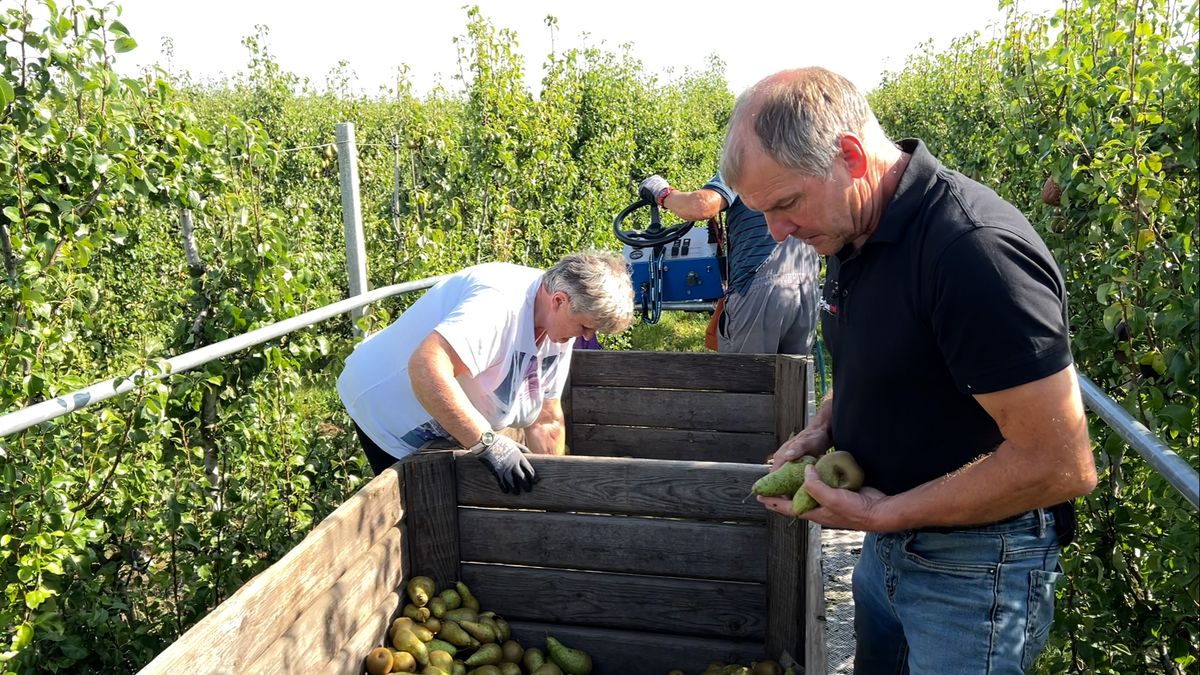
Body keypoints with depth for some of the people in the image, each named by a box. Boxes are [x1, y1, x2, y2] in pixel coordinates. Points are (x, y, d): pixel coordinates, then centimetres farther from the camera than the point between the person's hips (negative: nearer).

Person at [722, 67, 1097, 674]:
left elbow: (1061, 464, -27)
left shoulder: (975, 248, -28)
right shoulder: (851, 234, -1)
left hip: (973, 573, -8)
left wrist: (884, 513, -22)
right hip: (887, 548, 8)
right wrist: (822, 429, -2)